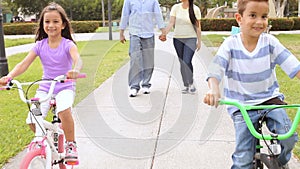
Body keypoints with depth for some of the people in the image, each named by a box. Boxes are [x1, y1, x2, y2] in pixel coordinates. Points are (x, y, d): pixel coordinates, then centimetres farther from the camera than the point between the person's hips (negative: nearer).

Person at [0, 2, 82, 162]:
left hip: (64, 87, -3)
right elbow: (24, 63, -10)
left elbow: (77, 59, -29)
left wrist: (75, 71, -53)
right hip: (45, 88, 3)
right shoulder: (40, 45, 0)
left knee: (64, 111, -33)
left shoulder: (68, 44, -9)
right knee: (32, 121, -14)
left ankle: (70, 144, -7)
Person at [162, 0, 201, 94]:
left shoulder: (195, 9, -2)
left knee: (187, 61, -16)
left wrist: (199, 41, 2)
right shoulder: (175, 8, 2)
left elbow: (198, 26, 2)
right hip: (178, 39, 3)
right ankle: (186, 85, 17)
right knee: (182, 63, 6)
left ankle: (191, 83, 3)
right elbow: (171, 23, -3)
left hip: (190, 39, -3)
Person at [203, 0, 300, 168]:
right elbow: (215, 71, -21)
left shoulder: (270, 42, -5)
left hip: (269, 98, 2)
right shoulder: (230, 44, -10)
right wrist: (214, 90, -41)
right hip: (242, 104, -2)